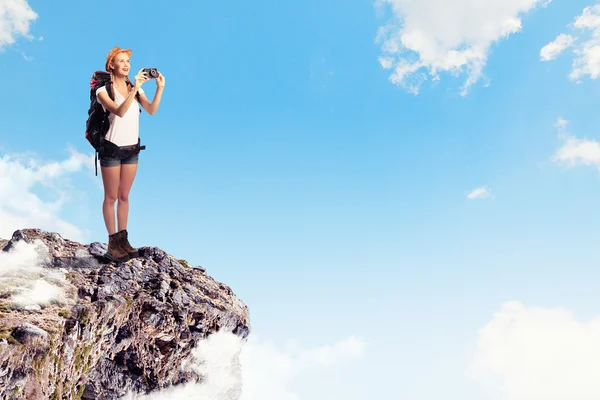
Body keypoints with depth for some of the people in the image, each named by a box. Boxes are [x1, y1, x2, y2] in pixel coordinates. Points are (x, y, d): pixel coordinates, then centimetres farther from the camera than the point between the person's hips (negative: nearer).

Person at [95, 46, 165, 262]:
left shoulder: (135, 89, 6)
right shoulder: (103, 91, -8)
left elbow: (151, 110, -9)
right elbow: (119, 111, -26)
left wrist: (160, 88, -20)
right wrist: (135, 88, -32)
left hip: (132, 149, 5)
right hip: (112, 148, -4)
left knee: (124, 196, 11)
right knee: (111, 197, 3)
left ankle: (123, 239, 18)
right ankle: (112, 243, 10)